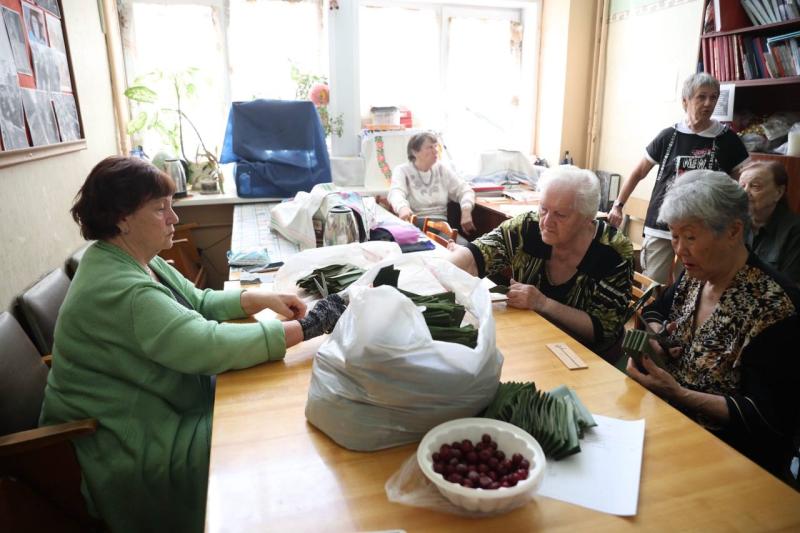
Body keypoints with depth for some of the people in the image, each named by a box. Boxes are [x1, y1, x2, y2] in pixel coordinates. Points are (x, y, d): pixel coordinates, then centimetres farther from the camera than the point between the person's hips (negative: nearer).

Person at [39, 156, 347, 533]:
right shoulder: (118, 290, -29)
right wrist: (304, 328, -31)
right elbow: (209, 346, -35)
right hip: (132, 444, -9)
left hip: (160, 406, 9)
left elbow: (199, 302, 8)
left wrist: (264, 299, -7)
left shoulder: (136, 260, 2)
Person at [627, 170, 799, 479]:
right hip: (668, 418, 7)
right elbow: (656, 310, 20)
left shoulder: (773, 305, -21)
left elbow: (767, 417, -19)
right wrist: (655, 335, -3)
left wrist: (678, 394, -28)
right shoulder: (694, 277, 0)